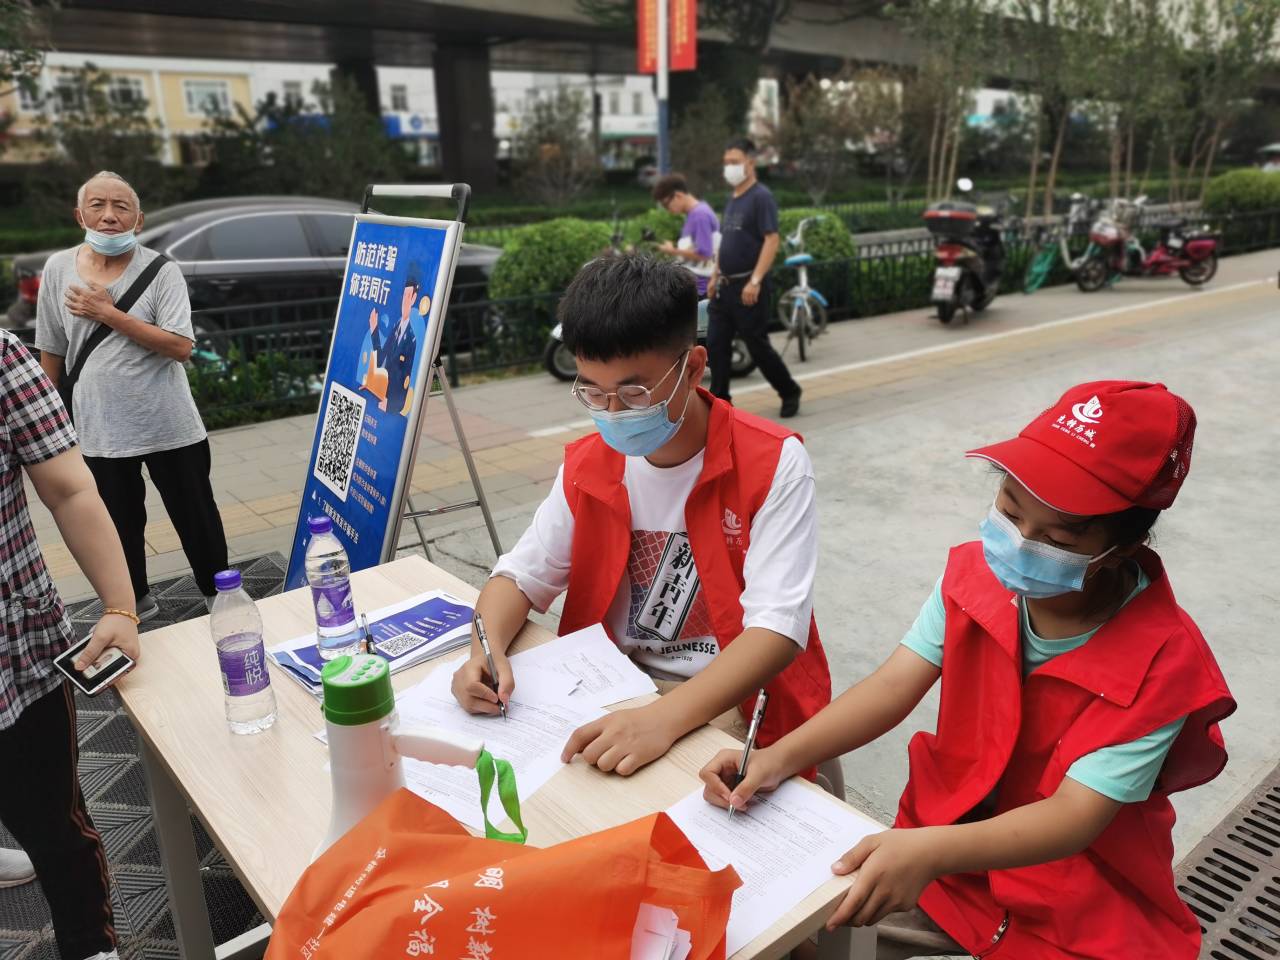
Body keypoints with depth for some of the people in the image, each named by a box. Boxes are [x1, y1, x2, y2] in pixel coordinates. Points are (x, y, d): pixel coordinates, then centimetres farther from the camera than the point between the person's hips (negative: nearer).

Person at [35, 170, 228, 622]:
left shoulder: (162, 271, -9)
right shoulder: (58, 268, 1)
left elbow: (181, 347, -20)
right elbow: (51, 351, 10)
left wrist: (109, 314, -19)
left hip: (168, 425, -3)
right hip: (99, 428, 3)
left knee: (196, 517, 9)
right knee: (119, 524, 17)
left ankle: (218, 593, 30)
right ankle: (135, 601, 38)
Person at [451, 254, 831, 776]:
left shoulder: (772, 465, -15)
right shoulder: (586, 465, 0)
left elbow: (778, 629, -23)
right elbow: (520, 577, 6)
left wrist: (663, 719, -37)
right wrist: (486, 651, -16)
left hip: (737, 702, -4)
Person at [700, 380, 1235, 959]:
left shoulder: (1161, 662, -22)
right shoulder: (977, 575, -9)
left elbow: (1073, 819, -26)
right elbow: (893, 686, -11)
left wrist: (929, 851, -42)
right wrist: (780, 758, -25)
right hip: (947, 848, 3)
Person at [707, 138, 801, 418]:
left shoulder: (761, 197, -11)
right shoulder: (732, 199, 15)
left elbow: (771, 241, -19)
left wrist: (755, 281, -25)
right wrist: (715, 276, 17)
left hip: (748, 287, -8)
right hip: (725, 286, 8)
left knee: (758, 347, 0)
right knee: (716, 346, 3)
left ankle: (790, 392, 19)